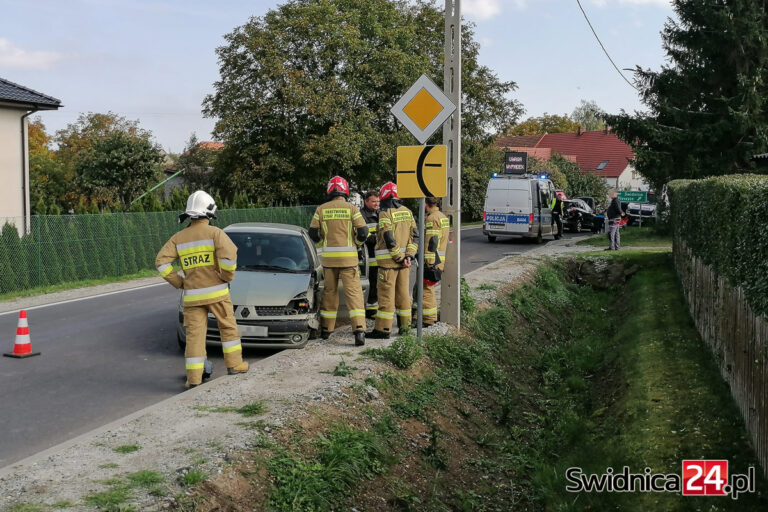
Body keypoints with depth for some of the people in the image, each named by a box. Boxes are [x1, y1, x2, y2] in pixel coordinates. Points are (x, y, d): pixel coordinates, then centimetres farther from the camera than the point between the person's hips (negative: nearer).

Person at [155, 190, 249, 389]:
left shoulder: (178, 238, 6)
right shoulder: (215, 233, -6)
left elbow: (161, 262, -3)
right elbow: (229, 255, -21)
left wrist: (179, 282, 4)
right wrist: (227, 276, -5)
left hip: (192, 295, 3)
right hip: (216, 292, -3)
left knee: (194, 334, 3)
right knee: (228, 328, 15)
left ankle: (194, 378, 3)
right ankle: (234, 365, 22)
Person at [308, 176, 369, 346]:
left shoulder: (321, 209, 2)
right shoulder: (352, 209, -4)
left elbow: (313, 234, 4)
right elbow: (363, 232, -6)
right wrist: (356, 244, 14)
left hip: (329, 256, 2)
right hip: (348, 257, -2)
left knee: (329, 292, 15)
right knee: (354, 292, -2)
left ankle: (326, 329, 22)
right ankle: (359, 329, -15)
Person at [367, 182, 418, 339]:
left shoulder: (385, 213, -11)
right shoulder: (407, 212, 10)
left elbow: (389, 239, -18)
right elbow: (415, 236, 7)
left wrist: (399, 258, -12)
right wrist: (409, 256, 1)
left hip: (388, 260, -7)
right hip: (403, 260, 7)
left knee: (386, 294, -4)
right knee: (403, 292, 13)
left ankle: (383, 329, -2)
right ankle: (406, 325, 19)